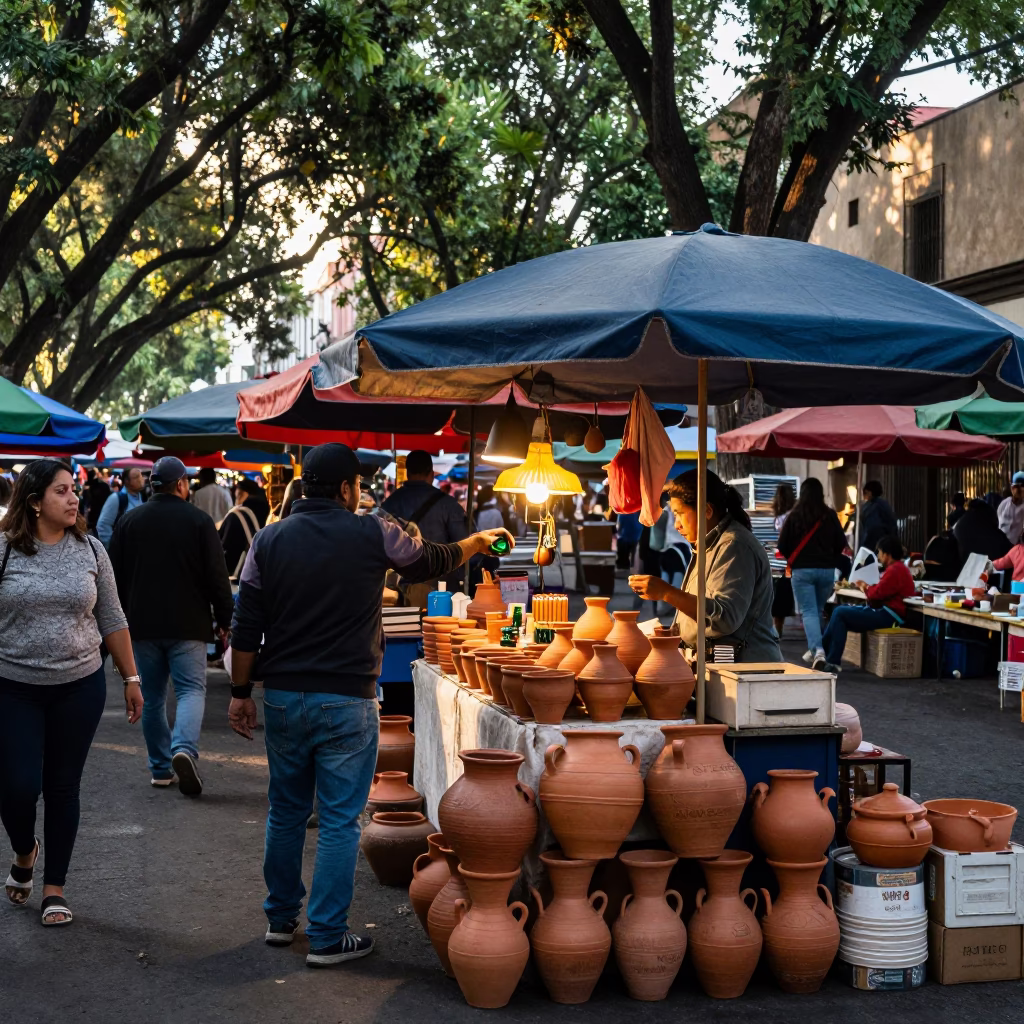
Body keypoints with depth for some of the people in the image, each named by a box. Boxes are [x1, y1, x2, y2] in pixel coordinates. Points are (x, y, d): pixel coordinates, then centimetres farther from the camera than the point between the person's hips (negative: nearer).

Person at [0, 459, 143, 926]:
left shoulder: (90, 549, 2)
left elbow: (112, 621, 8)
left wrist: (131, 678, 7)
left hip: (80, 686, 2)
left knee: (63, 788, 8)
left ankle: (54, 887, 22)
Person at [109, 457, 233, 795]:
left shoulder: (129, 521, 5)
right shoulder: (199, 520, -5)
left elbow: (116, 576, 8)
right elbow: (217, 576, -6)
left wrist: (122, 618, 18)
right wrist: (225, 620, 2)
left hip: (143, 624, 3)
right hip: (188, 624, -3)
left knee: (153, 697, 12)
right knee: (191, 689, 0)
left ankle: (160, 768, 14)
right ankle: (184, 749, -25)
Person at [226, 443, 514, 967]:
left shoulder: (269, 540, 2)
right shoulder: (373, 535, -6)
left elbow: (246, 628, 1)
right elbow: (435, 560, 11)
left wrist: (241, 692, 11)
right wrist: (478, 541, 30)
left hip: (282, 697, 4)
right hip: (346, 701, -4)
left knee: (286, 811, 18)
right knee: (339, 821, 4)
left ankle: (281, 918, 30)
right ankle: (327, 938, 8)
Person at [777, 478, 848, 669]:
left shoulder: (794, 516, -6)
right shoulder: (830, 516, -1)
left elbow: (782, 545, -3)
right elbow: (841, 543, 3)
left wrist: (792, 560, 17)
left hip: (802, 570, -2)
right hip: (827, 570, 2)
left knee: (808, 611, -4)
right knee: (818, 610, 17)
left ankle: (818, 650, -23)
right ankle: (813, 650, 25)